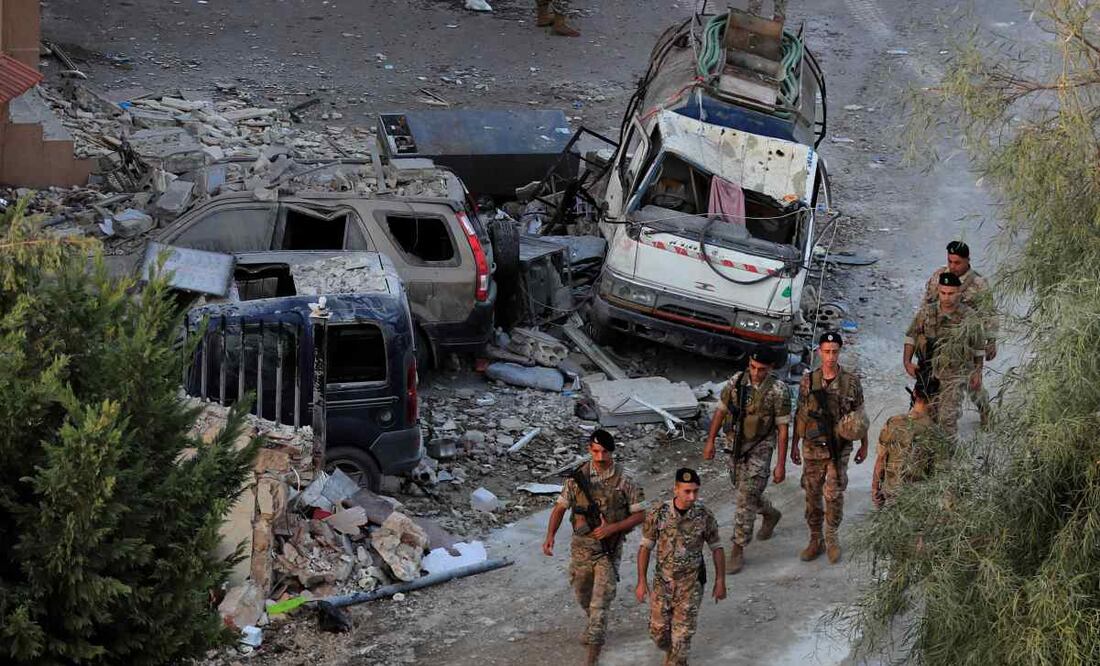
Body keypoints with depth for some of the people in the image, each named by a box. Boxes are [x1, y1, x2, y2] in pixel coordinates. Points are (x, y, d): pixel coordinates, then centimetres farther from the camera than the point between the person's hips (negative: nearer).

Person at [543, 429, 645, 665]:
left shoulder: (624, 481, -11)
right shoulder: (578, 477, -4)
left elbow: (640, 514, -6)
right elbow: (561, 506, 2)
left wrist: (611, 528, -18)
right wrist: (550, 536, -11)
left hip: (608, 550, -4)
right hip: (581, 546, 4)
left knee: (600, 604, -7)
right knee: (582, 595, 22)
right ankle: (596, 627, 52)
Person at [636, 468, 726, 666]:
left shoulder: (705, 516, -14)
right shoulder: (658, 514, -15)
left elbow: (716, 548, -1)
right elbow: (645, 547, -5)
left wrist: (720, 582, -1)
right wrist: (641, 582, -6)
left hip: (691, 584, -1)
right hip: (662, 582, 1)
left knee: (682, 635, -1)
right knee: (658, 631, 11)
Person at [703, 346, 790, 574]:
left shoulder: (778, 391, -16)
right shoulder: (736, 381, -4)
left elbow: (782, 429, -11)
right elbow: (721, 410, 7)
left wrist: (781, 465, -11)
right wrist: (710, 440, 5)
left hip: (760, 448, -5)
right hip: (735, 445, 5)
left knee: (747, 498, -11)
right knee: (742, 492, 20)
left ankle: (738, 550, -6)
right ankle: (771, 515, 50)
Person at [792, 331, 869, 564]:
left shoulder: (851, 381, -5)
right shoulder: (808, 381, -2)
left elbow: (859, 416, 4)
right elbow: (800, 415, 7)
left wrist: (864, 446, 8)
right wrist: (795, 446, 10)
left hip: (839, 448, -2)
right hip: (812, 447, 2)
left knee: (834, 494, -6)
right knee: (812, 495, 8)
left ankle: (832, 537, 13)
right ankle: (815, 540, 21)